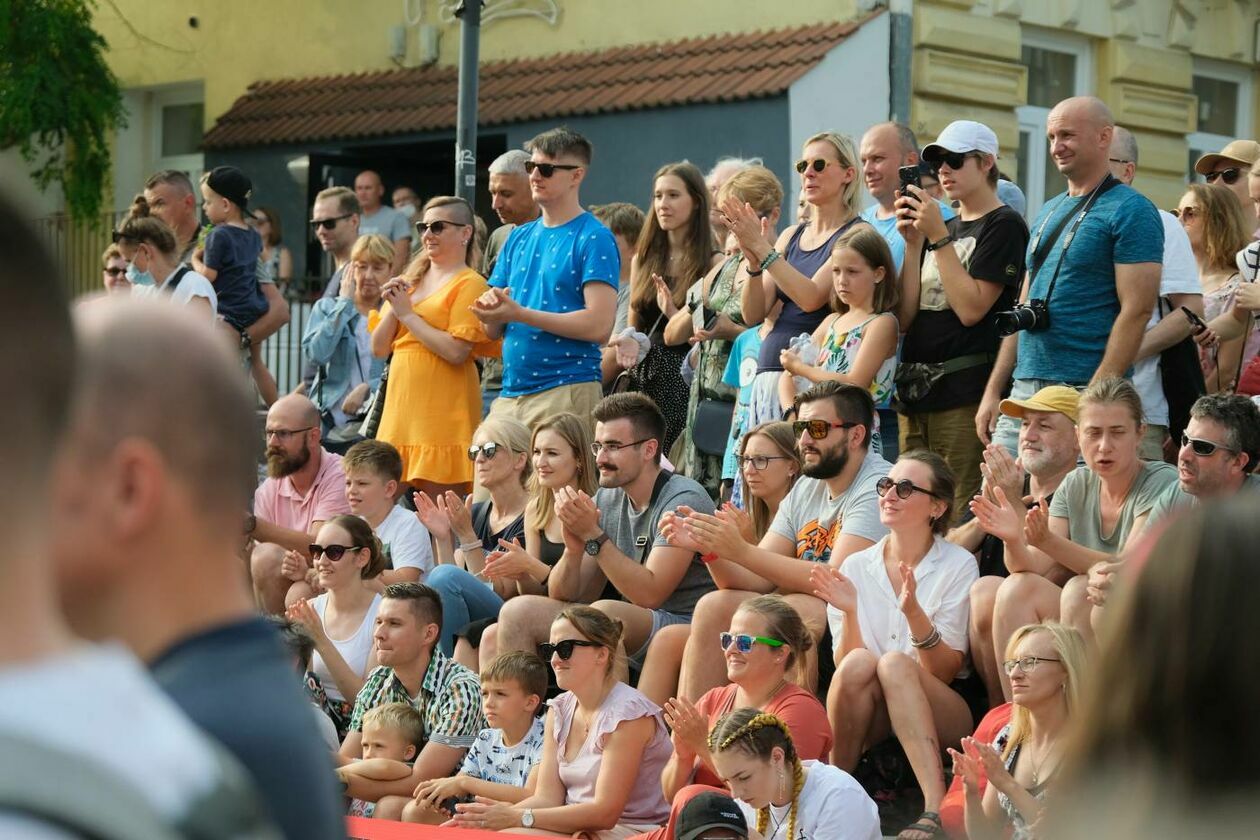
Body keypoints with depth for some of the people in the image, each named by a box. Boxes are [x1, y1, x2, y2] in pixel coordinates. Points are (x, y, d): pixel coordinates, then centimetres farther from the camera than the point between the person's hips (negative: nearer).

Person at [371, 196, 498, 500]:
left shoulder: (468, 285, -4)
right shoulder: (410, 281, 18)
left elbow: (456, 352, -16)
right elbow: (379, 348, 15)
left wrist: (408, 314, -10)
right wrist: (393, 308, -2)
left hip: (443, 409, -7)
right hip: (403, 404, 7)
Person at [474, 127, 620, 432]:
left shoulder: (594, 239, -4)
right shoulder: (519, 238, 17)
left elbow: (599, 326, -15)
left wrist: (520, 313, -15)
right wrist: (491, 308, -7)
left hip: (566, 392, -6)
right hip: (509, 393, 6)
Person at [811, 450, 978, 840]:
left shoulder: (958, 565, -3)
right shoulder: (856, 566, 5)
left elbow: (945, 672, -9)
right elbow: (844, 668, -2)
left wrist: (914, 614, -25)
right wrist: (849, 613, -19)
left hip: (940, 717, -2)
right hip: (870, 720, 2)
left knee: (895, 663, -32)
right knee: (859, 663, -30)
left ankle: (936, 807, -42)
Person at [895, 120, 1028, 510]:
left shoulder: (1004, 225, -2)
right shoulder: (942, 228, 20)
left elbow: (972, 308, -12)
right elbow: (905, 317, 12)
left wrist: (939, 238, -11)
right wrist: (914, 243, 2)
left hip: (964, 395, -8)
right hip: (915, 392, 8)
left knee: (961, 516, -10)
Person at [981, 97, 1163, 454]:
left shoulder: (1130, 211, -6)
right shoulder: (1048, 213, 19)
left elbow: (1137, 310, -13)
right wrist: (993, 390, 14)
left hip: (1085, 389, -7)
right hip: (1024, 390, 7)